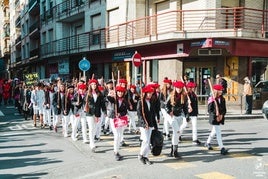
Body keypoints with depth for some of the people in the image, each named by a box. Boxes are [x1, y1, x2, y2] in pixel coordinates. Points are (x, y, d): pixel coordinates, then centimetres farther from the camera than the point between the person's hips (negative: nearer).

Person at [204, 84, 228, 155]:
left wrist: (221, 115, -9)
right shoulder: (211, 99, -11)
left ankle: (208, 143, 40)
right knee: (218, 133, -9)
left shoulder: (222, 99, 5)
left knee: (214, 131, 20)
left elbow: (224, 109, 8)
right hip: (214, 118, -6)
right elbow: (210, 110, -11)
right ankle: (222, 148, -10)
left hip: (220, 118, 6)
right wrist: (216, 116, -16)